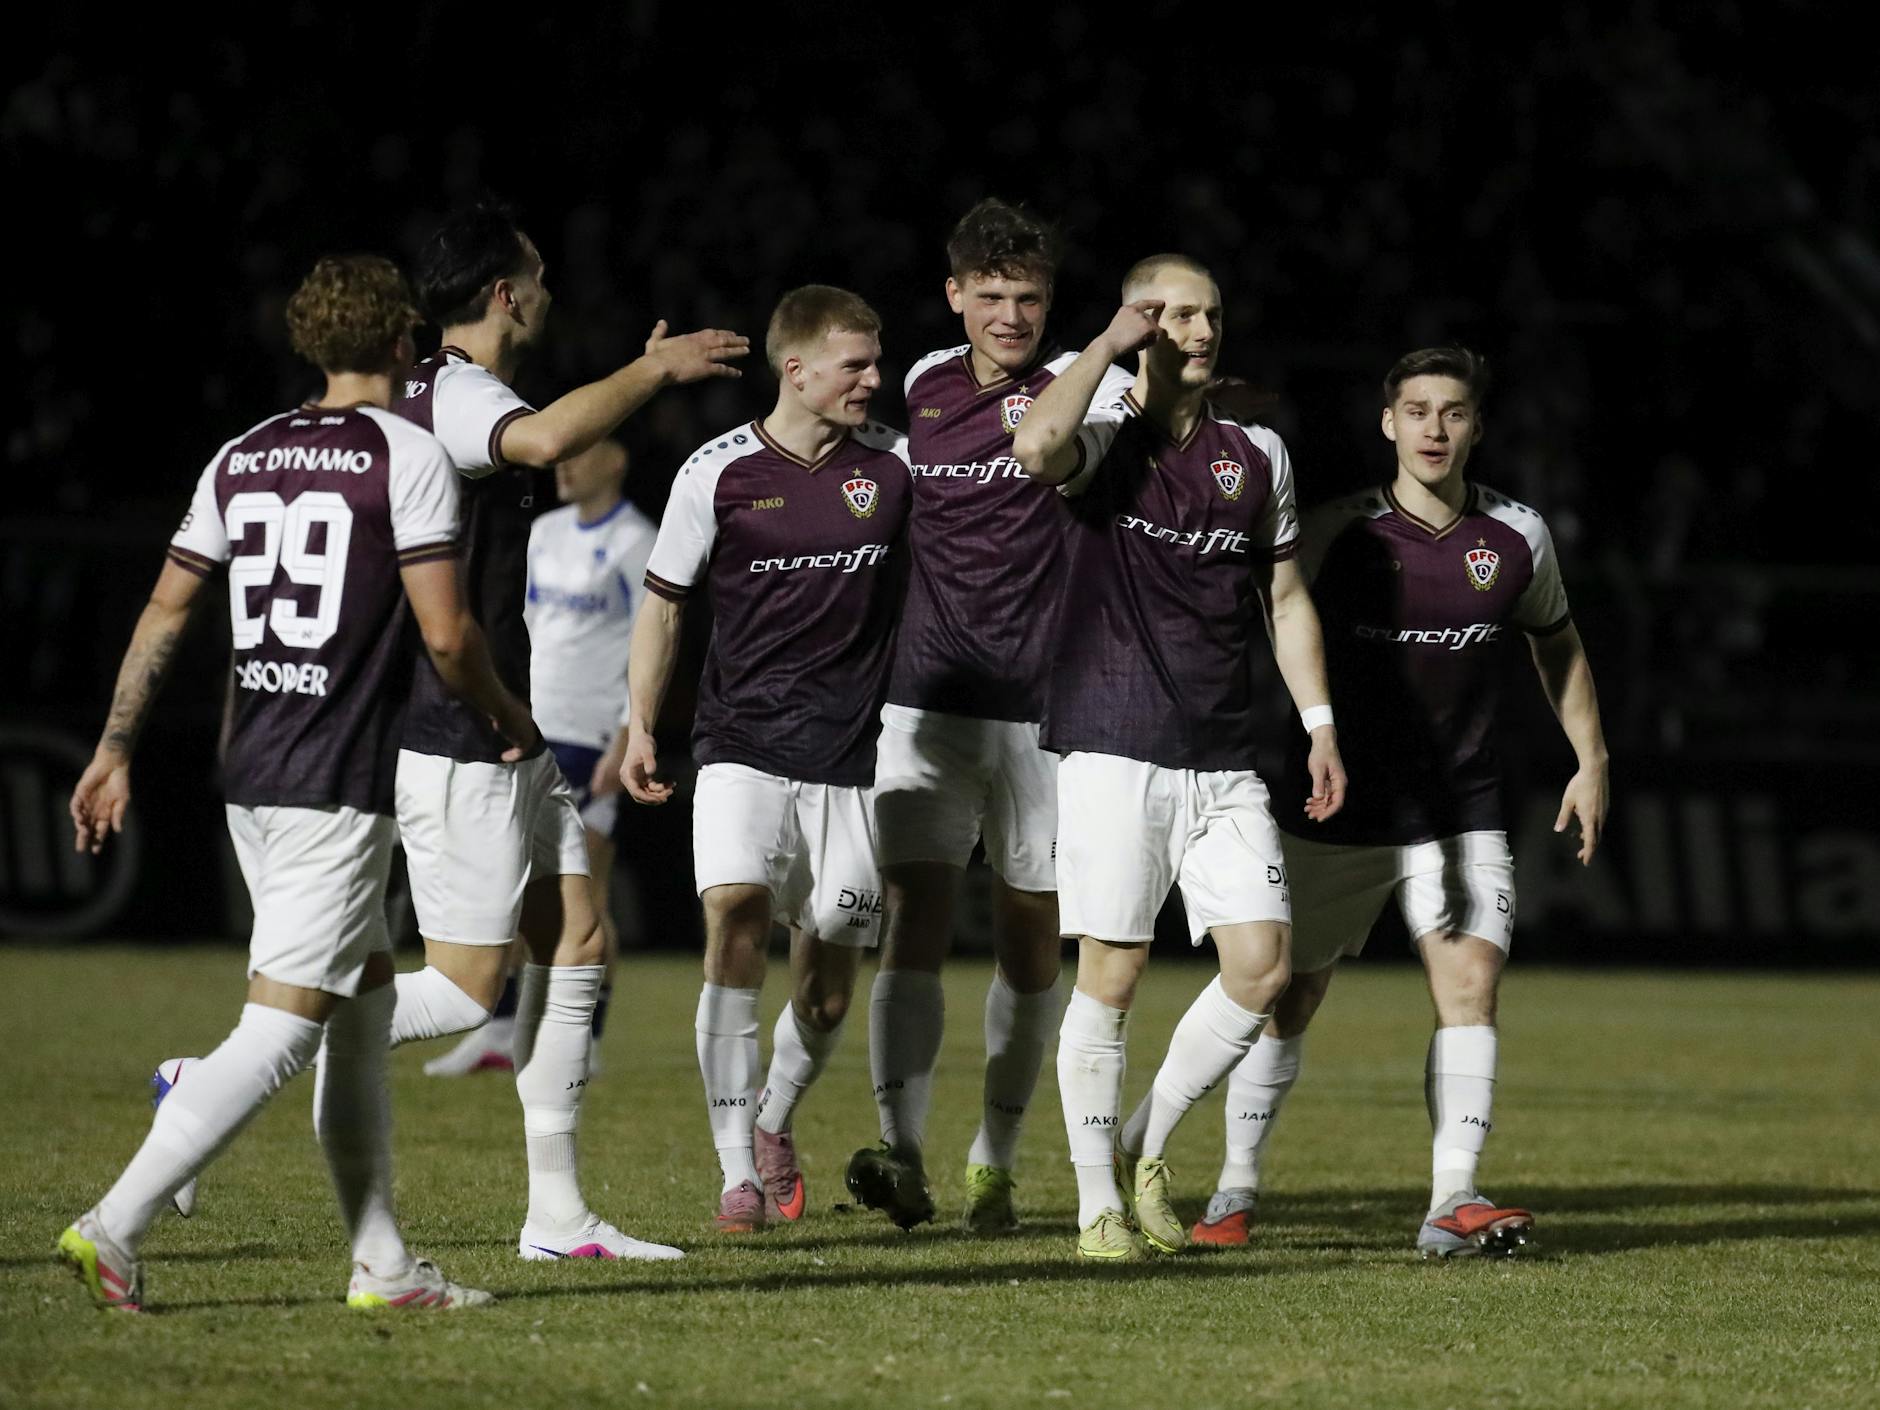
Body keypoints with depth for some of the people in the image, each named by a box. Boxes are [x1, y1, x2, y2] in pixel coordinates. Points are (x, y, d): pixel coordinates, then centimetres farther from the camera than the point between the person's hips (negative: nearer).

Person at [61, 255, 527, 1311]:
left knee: (367, 1004, 15)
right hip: (338, 790, -8)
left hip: (252, 782, 8)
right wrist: (512, 721, 6)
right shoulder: (408, 455, -8)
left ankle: (381, 1263, 15)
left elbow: (167, 611, 11)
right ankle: (117, 1224, -16)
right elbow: (447, 636, -12)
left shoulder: (242, 458, 11)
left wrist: (117, 749, 16)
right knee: (283, 1027, -8)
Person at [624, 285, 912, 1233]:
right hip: (742, 745, -2)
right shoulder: (720, 473, -2)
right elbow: (664, 603, 6)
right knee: (734, 922, -22)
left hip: (851, 755, 2)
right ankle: (738, 1174, -18)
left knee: (828, 984, 6)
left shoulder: (895, 464, 3)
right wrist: (639, 727, 3)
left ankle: (774, 1120, 38)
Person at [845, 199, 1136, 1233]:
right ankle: (901, 1154, -20)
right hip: (928, 705, 2)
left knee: (1030, 938, 5)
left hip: (1043, 709, -2)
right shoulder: (923, 387, 9)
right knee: (914, 920, -12)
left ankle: (995, 1164, 17)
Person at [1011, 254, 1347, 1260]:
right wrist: (1108, 344, -15)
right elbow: (1036, 446, -27)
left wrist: (1320, 726, 14)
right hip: (1115, 752, -5)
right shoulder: (1107, 438, -2)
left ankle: (1145, 1150, 14)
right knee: (1109, 977, -4)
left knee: (1261, 966, -4)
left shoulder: (1257, 454, 13)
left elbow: (1285, 596, 20)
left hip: (1224, 760, 5)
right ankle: (1098, 1205, 4)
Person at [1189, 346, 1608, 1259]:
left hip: (1461, 809, 2)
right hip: (1338, 809, -1)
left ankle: (1452, 1201, -19)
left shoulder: (1515, 537, 0)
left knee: (1472, 980, -15)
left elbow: (1557, 642, 17)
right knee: (1289, 995, 4)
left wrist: (1591, 760, 14)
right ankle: (1235, 1191, 19)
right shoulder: (1339, 535, -10)